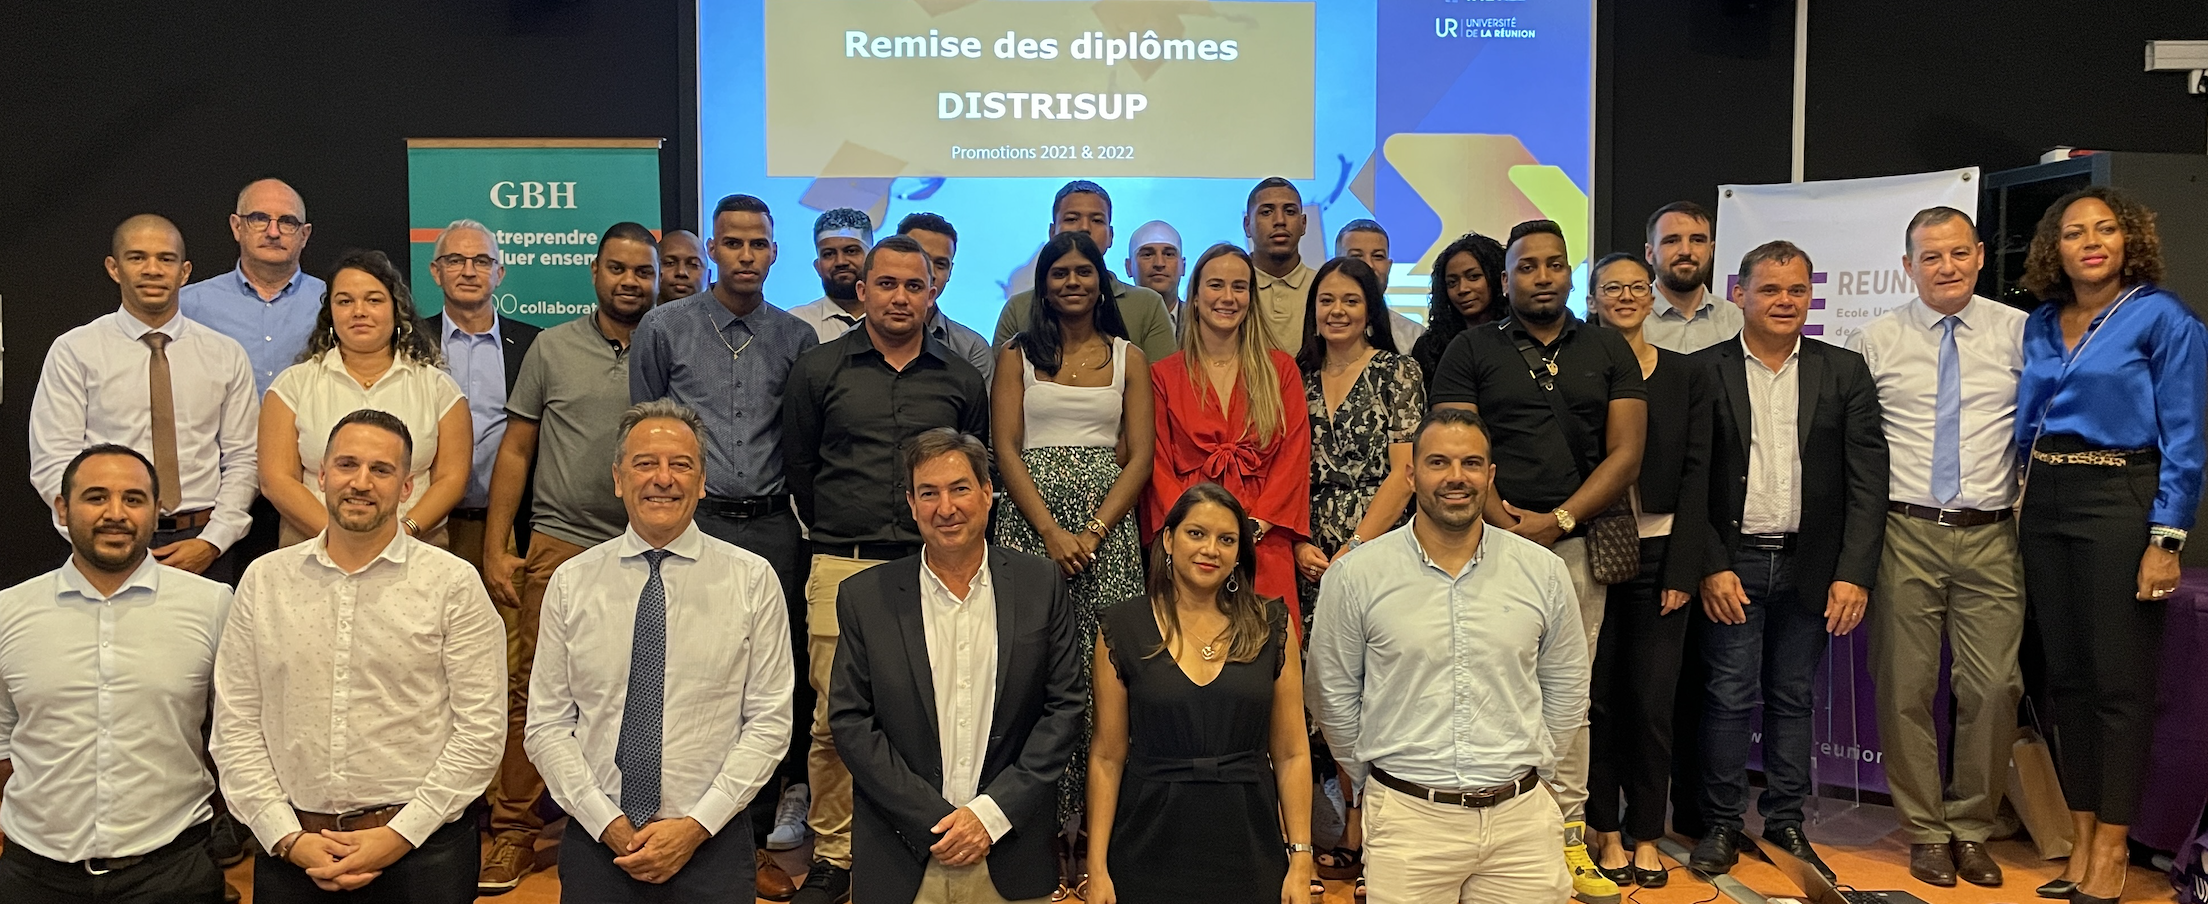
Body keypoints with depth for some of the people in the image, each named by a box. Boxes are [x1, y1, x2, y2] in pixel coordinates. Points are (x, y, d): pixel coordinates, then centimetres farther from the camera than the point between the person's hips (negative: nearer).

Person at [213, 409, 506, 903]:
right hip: (291, 853, 2)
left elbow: (481, 731, -7)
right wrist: (287, 838, -4)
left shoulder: (454, 583, -4)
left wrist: (399, 836, -11)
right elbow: (235, 724, 4)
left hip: (422, 850, -2)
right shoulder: (264, 580, 5)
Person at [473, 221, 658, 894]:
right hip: (556, 547, 0)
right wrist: (495, 551, 3)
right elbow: (515, 451, 8)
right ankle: (514, 833, 12)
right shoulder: (552, 348, 7)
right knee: (529, 690, 0)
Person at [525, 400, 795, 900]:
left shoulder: (752, 579, -4)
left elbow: (769, 724, -6)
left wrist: (694, 827, -12)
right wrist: (610, 825, -9)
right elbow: (547, 726, 0)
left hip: (712, 842, -1)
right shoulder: (570, 583, 1)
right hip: (595, 841, 1)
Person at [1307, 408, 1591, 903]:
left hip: (1521, 818, 2)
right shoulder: (1354, 576, -5)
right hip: (1407, 820, -1)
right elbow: (1333, 697, 4)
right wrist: (1382, 781, 8)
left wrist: (1531, 772, 12)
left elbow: (1567, 692, 12)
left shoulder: (1544, 572, 1)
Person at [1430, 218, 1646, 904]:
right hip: (1491, 540, -1)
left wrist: (1558, 521, -7)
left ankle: (1567, 834, 13)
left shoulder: (1608, 350, 12)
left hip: (1578, 541, 2)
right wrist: (1506, 521, -14)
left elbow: (1625, 453, 5)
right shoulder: (1470, 351, 8)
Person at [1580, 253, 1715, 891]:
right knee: (1596, 698, 4)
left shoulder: (1688, 377, 7)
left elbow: (1695, 476, 3)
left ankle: (1647, 834, 17)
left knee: (1652, 701, 3)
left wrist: (1682, 570, -4)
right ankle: (1606, 830, 17)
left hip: (1658, 555, 1)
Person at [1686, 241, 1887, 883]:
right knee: (1730, 697, 1)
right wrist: (1711, 566, -9)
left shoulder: (1844, 372, 5)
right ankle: (1722, 824, 13)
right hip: (1732, 563, -2)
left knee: (1793, 697, 10)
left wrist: (1854, 572, -7)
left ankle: (1785, 820, 22)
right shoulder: (1705, 370, -1)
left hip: (1810, 565, 2)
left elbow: (1867, 479, 1)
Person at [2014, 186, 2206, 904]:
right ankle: (2083, 841, 18)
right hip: (2044, 502, 6)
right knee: (2066, 676, 9)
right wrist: (2021, 508, 7)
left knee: (2119, 681, -1)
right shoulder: (2040, 325, 10)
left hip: (2119, 501, -5)